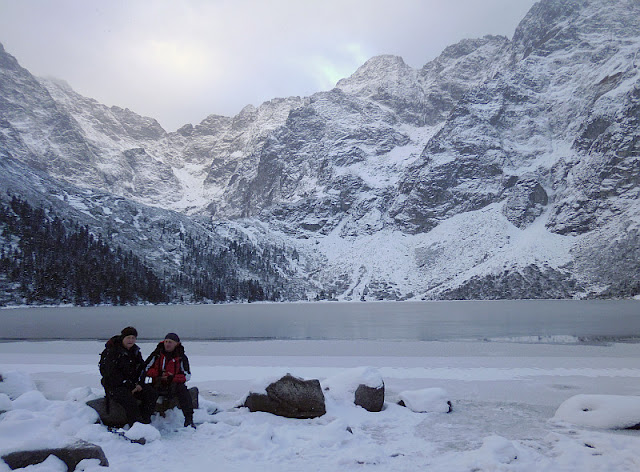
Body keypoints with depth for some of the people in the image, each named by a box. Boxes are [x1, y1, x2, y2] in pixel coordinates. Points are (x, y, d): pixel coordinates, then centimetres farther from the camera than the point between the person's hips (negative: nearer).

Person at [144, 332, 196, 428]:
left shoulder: (181, 357, 3)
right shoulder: (157, 354, 7)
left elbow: (187, 375, 0)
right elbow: (146, 368, 7)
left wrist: (172, 378, -16)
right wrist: (158, 374, -10)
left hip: (174, 384, -1)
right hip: (158, 384, 2)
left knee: (182, 389, -32)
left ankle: (188, 418, -31)